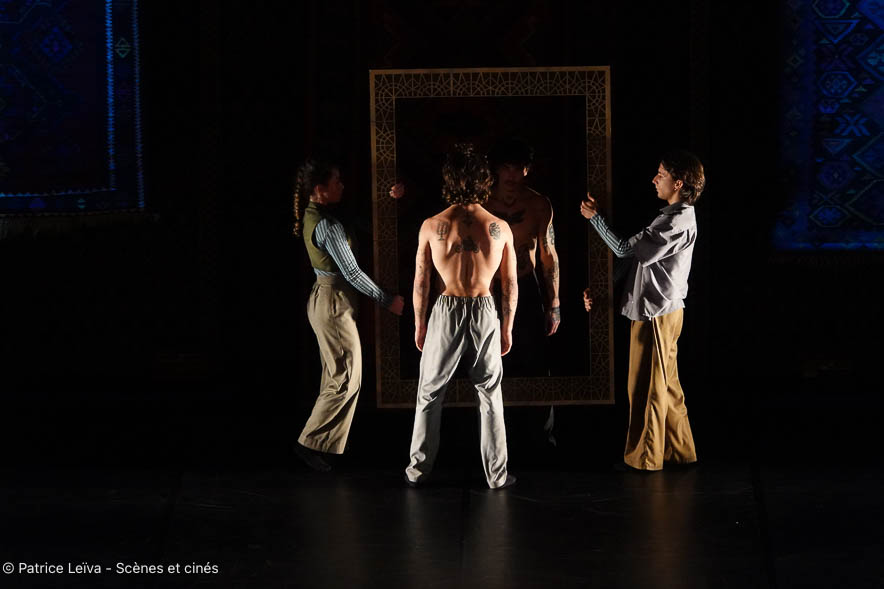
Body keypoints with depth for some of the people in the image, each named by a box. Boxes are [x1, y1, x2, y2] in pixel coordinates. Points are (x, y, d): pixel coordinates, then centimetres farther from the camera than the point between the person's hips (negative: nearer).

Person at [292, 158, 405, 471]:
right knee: (346, 379, -4)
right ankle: (311, 443, -3)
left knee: (335, 376, 16)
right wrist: (387, 301, -10)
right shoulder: (327, 225, -22)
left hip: (322, 297, 10)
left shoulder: (311, 217, 8)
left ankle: (325, 440, 22)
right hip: (335, 302, -10)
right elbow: (352, 272, -20)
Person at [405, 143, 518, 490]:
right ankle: (497, 475, 16)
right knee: (490, 397, 13)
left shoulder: (432, 226, -10)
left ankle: (418, 470, 19)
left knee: (429, 395, 14)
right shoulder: (500, 228, -7)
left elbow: (420, 282, -2)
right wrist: (507, 327, 13)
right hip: (485, 312, 1)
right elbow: (511, 285, 0)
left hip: (447, 311, -1)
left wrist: (419, 324, 11)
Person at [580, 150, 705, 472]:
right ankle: (678, 450, 23)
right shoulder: (674, 216, 13)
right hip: (661, 310, 10)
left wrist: (595, 217, -8)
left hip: (656, 314, -10)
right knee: (666, 386, 16)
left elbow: (624, 249, -19)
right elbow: (638, 258, 15)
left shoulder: (678, 222, -20)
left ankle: (644, 458, 9)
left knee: (646, 388, 0)